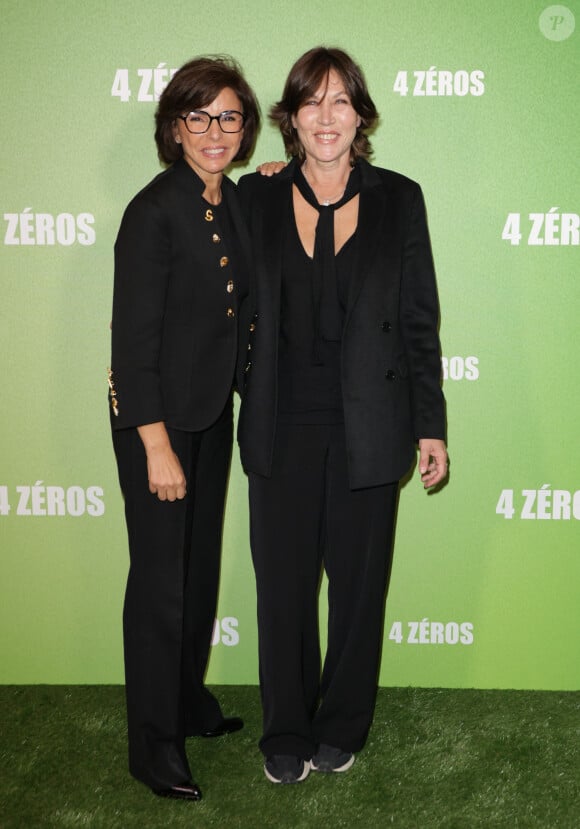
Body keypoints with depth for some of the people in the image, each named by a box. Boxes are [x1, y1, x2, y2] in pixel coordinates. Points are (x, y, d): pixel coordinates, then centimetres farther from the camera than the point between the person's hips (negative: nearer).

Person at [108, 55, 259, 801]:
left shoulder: (234, 202, 5)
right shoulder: (154, 211, -18)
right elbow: (133, 337, -19)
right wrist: (157, 445, -20)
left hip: (211, 410, 8)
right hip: (154, 415, -8)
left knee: (201, 565, 18)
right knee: (161, 579, 1)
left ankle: (189, 701, 37)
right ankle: (153, 746, 16)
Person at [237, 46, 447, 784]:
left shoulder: (399, 199, 1)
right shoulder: (256, 198, 3)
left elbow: (419, 321, 2)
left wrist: (431, 425, 0)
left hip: (368, 431, 0)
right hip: (283, 428, 1)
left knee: (359, 583, 11)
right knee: (283, 585, 8)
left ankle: (343, 727, 32)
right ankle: (286, 735, 28)